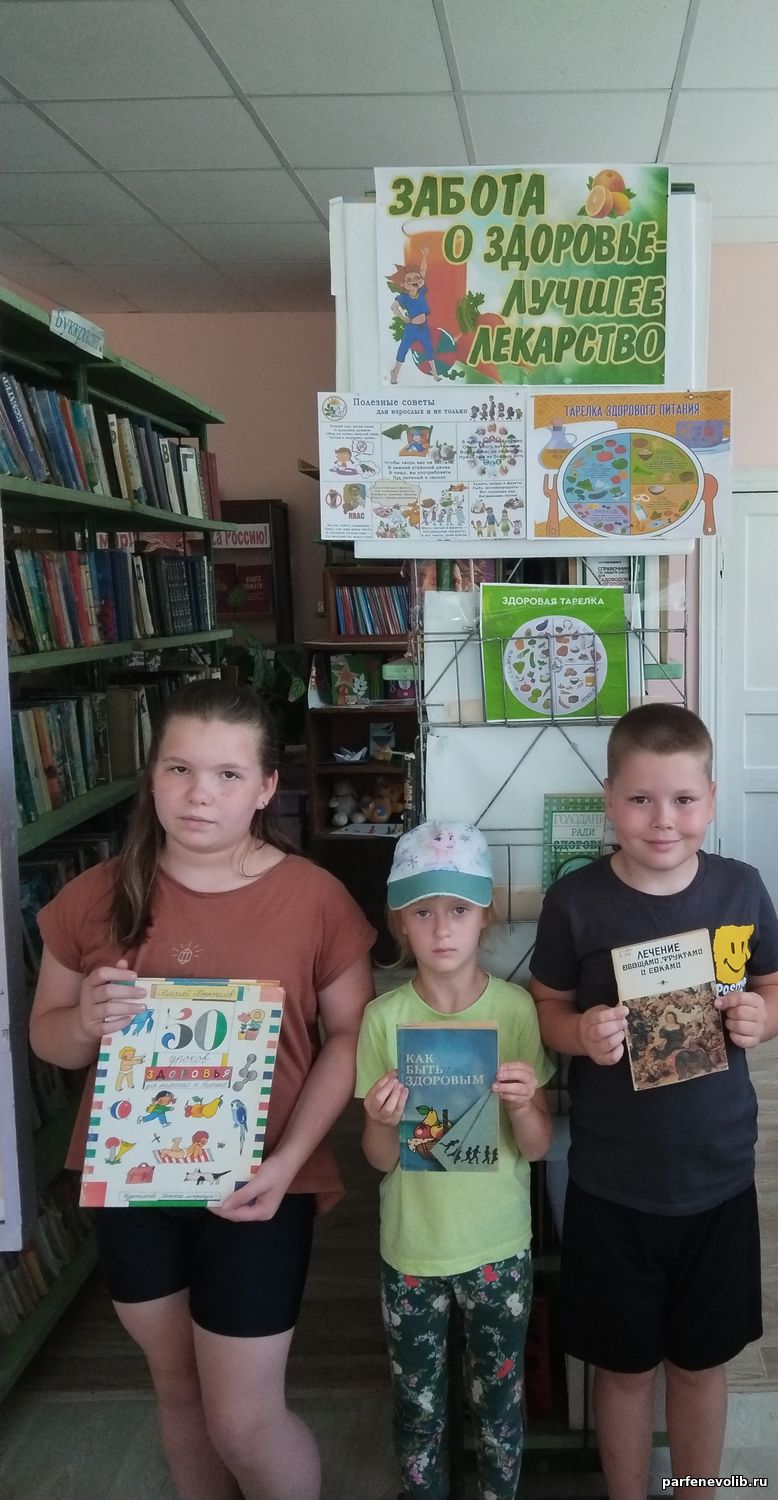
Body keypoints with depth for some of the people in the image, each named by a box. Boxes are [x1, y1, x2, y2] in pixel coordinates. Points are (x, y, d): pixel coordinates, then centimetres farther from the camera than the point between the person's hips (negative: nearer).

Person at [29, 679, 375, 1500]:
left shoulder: (315, 897, -11)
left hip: (253, 1189, -3)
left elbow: (349, 1035, -7)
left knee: (243, 1420, 6)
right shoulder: (95, 898, -5)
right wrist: (87, 1020, -20)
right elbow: (47, 1037, 4)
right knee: (178, 1387, 22)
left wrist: (288, 1159, -18)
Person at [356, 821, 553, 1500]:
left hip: (499, 1246, 0)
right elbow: (380, 1160, -8)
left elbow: (537, 1148, -7)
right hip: (412, 1250, 0)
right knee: (417, 1405, 17)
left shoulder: (517, 1009, -12)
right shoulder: (383, 1018, -13)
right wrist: (383, 1123, -30)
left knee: (500, 1399, 17)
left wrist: (522, 1104, -28)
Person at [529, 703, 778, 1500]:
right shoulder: (576, 900, -12)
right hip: (612, 1185, -1)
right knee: (624, 1366, 16)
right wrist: (581, 1033, -22)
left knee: (701, 1361, 19)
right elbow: (546, 1009, -1)